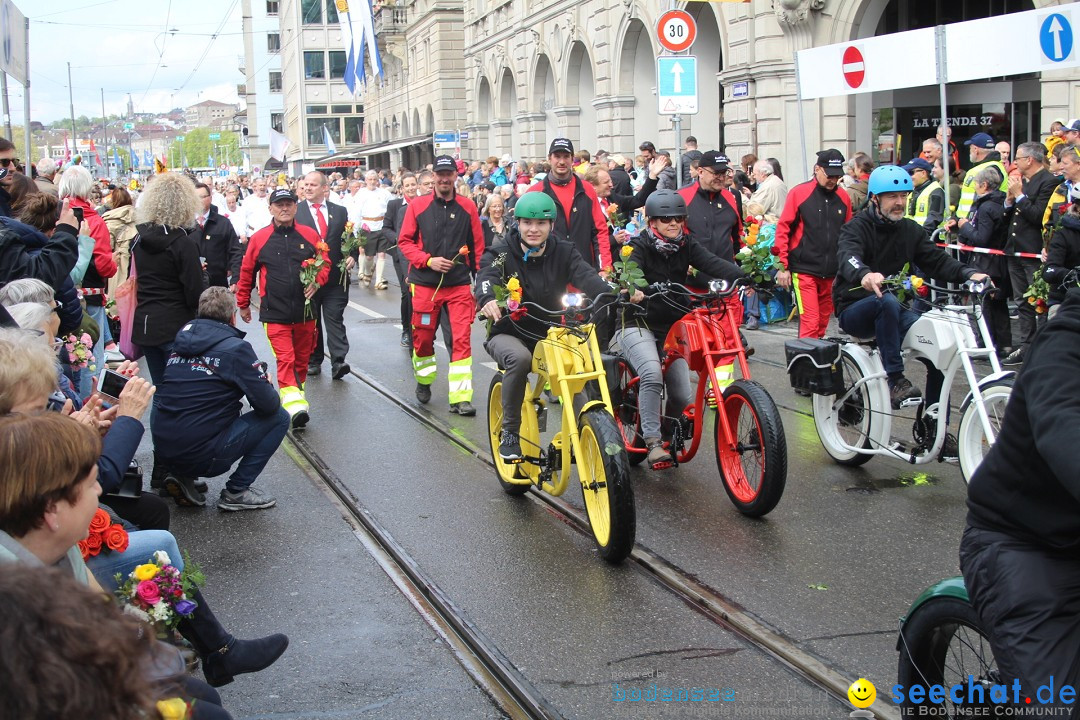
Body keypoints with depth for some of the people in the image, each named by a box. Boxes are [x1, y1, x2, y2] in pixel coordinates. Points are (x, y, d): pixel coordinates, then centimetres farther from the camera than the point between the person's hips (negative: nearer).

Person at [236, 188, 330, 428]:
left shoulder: (310, 235, 4)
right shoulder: (259, 239, 0)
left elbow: (325, 263, 13)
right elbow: (247, 273, 10)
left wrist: (317, 282, -8)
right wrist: (243, 304, 16)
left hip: (305, 311, 3)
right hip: (275, 313, -3)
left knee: (302, 358, 13)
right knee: (285, 358, -13)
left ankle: (298, 396, 29)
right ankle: (293, 403, -21)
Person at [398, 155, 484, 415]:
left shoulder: (467, 207, 5)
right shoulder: (418, 206, 2)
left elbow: (478, 246, 9)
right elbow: (404, 241, 3)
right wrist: (429, 260, -10)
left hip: (459, 284, 0)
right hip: (425, 283, 0)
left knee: (461, 339, -8)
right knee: (423, 337, 9)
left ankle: (460, 397, -6)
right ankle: (423, 381, 35)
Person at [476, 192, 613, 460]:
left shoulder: (563, 252, -1)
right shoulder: (501, 252, -6)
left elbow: (586, 276, -19)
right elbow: (486, 277, -27)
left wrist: (612, 294, -42)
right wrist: (487, 299, -52)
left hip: (550, 334, 3)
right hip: (509, 334, -3)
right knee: (519, 358, -36)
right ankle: (509, 433, -19)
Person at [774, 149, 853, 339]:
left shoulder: (843, 197, 8)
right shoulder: (799, 193, -4)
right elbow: (783, 229, -3)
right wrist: (783, 266, -6)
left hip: (832, 273, 5)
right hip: (805, 271, -5)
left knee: (823, 323, 12)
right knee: (810, 323, -11)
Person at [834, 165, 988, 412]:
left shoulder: (910, 231, 9)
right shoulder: (858, 227, -10)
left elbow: (937, 260, -2)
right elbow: (847, 257, -31)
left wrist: (968, 273, -22)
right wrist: (864, 275, -55)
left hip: (892, 310, 6)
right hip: (854, 310, -5)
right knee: (886, 300, -37)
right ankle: (895, 381, -35)